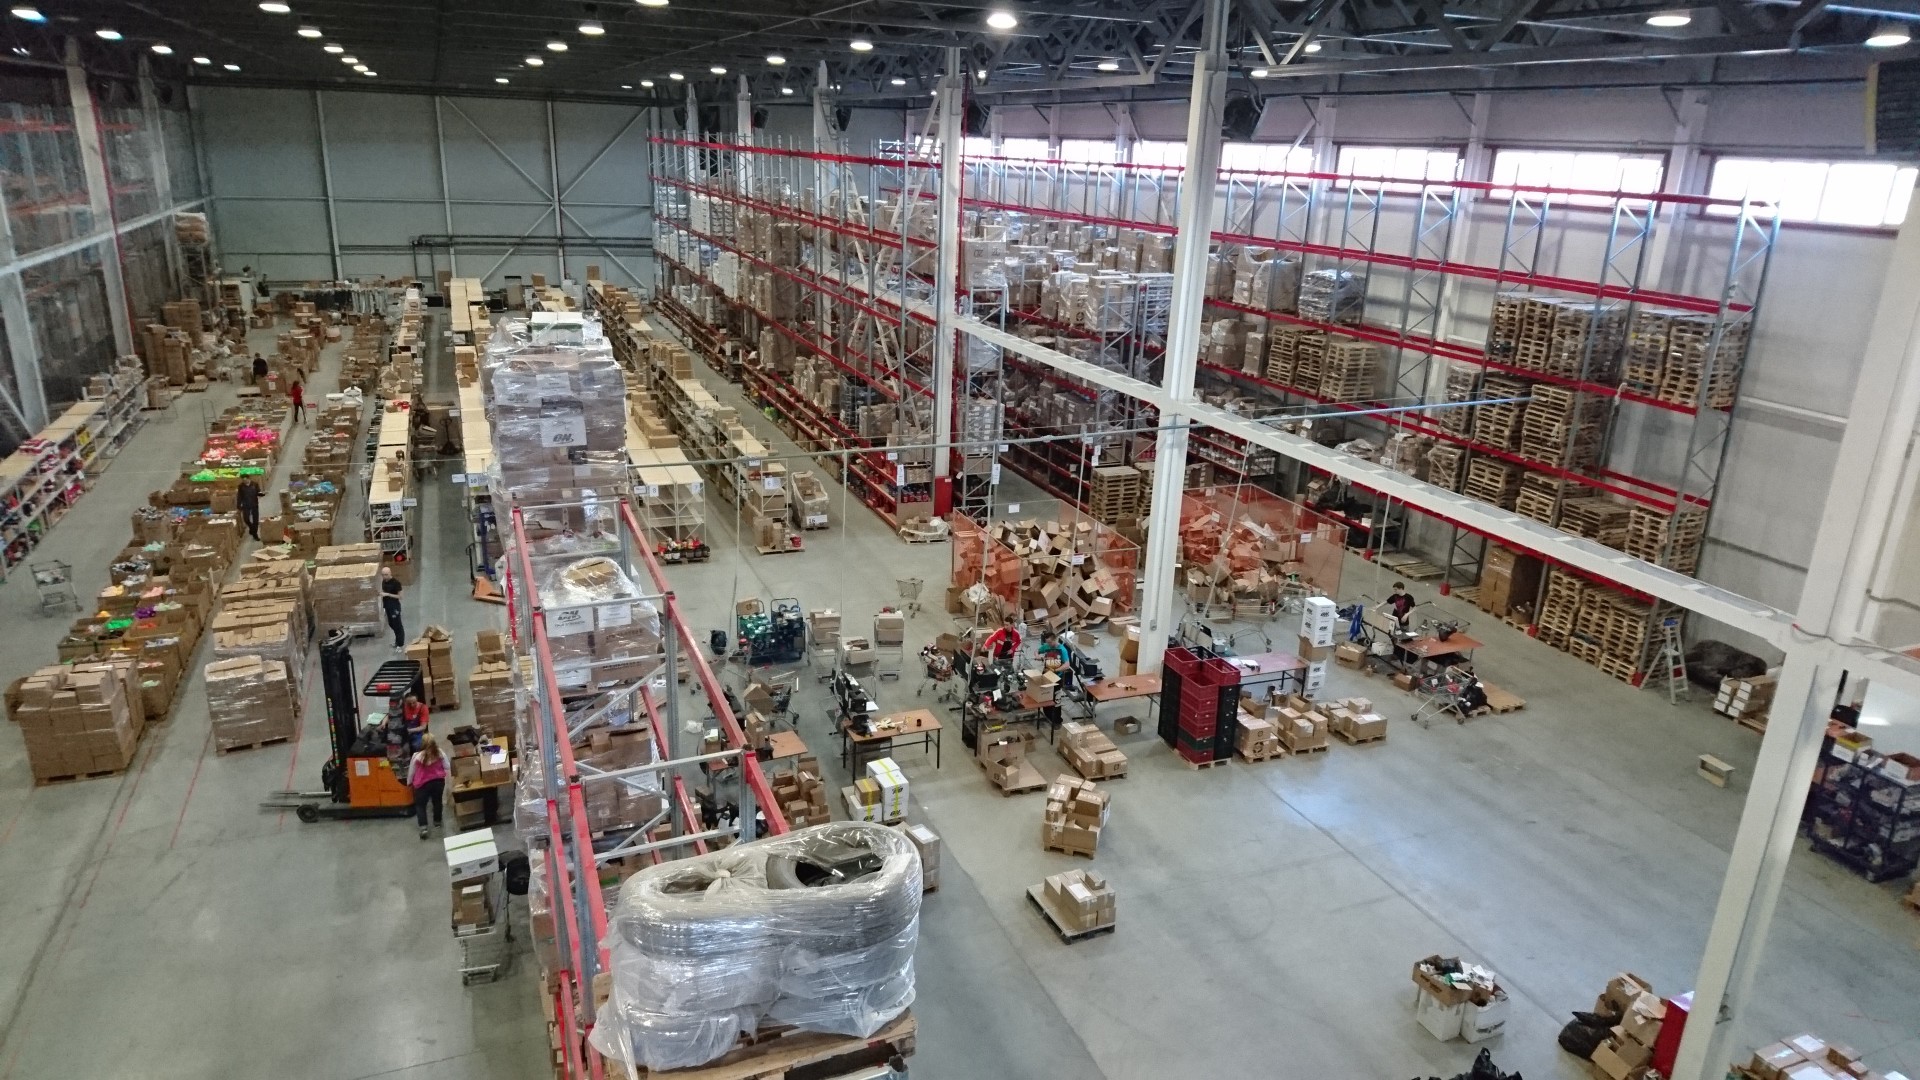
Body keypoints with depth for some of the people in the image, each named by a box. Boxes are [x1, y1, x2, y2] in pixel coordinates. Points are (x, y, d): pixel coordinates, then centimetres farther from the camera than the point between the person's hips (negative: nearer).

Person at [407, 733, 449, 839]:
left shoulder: (417, 756, -12)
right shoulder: (440, 753, -8)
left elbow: (411, 771, 1)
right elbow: (447, 767, 2)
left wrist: (409, 783, 17)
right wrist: (445, 778, 20)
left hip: (423, 783, -2)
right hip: (438, 781, 3)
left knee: (420, 804, 9)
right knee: (437, 801, 23)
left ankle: (423, 827, -6)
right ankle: (437, 822, 38)